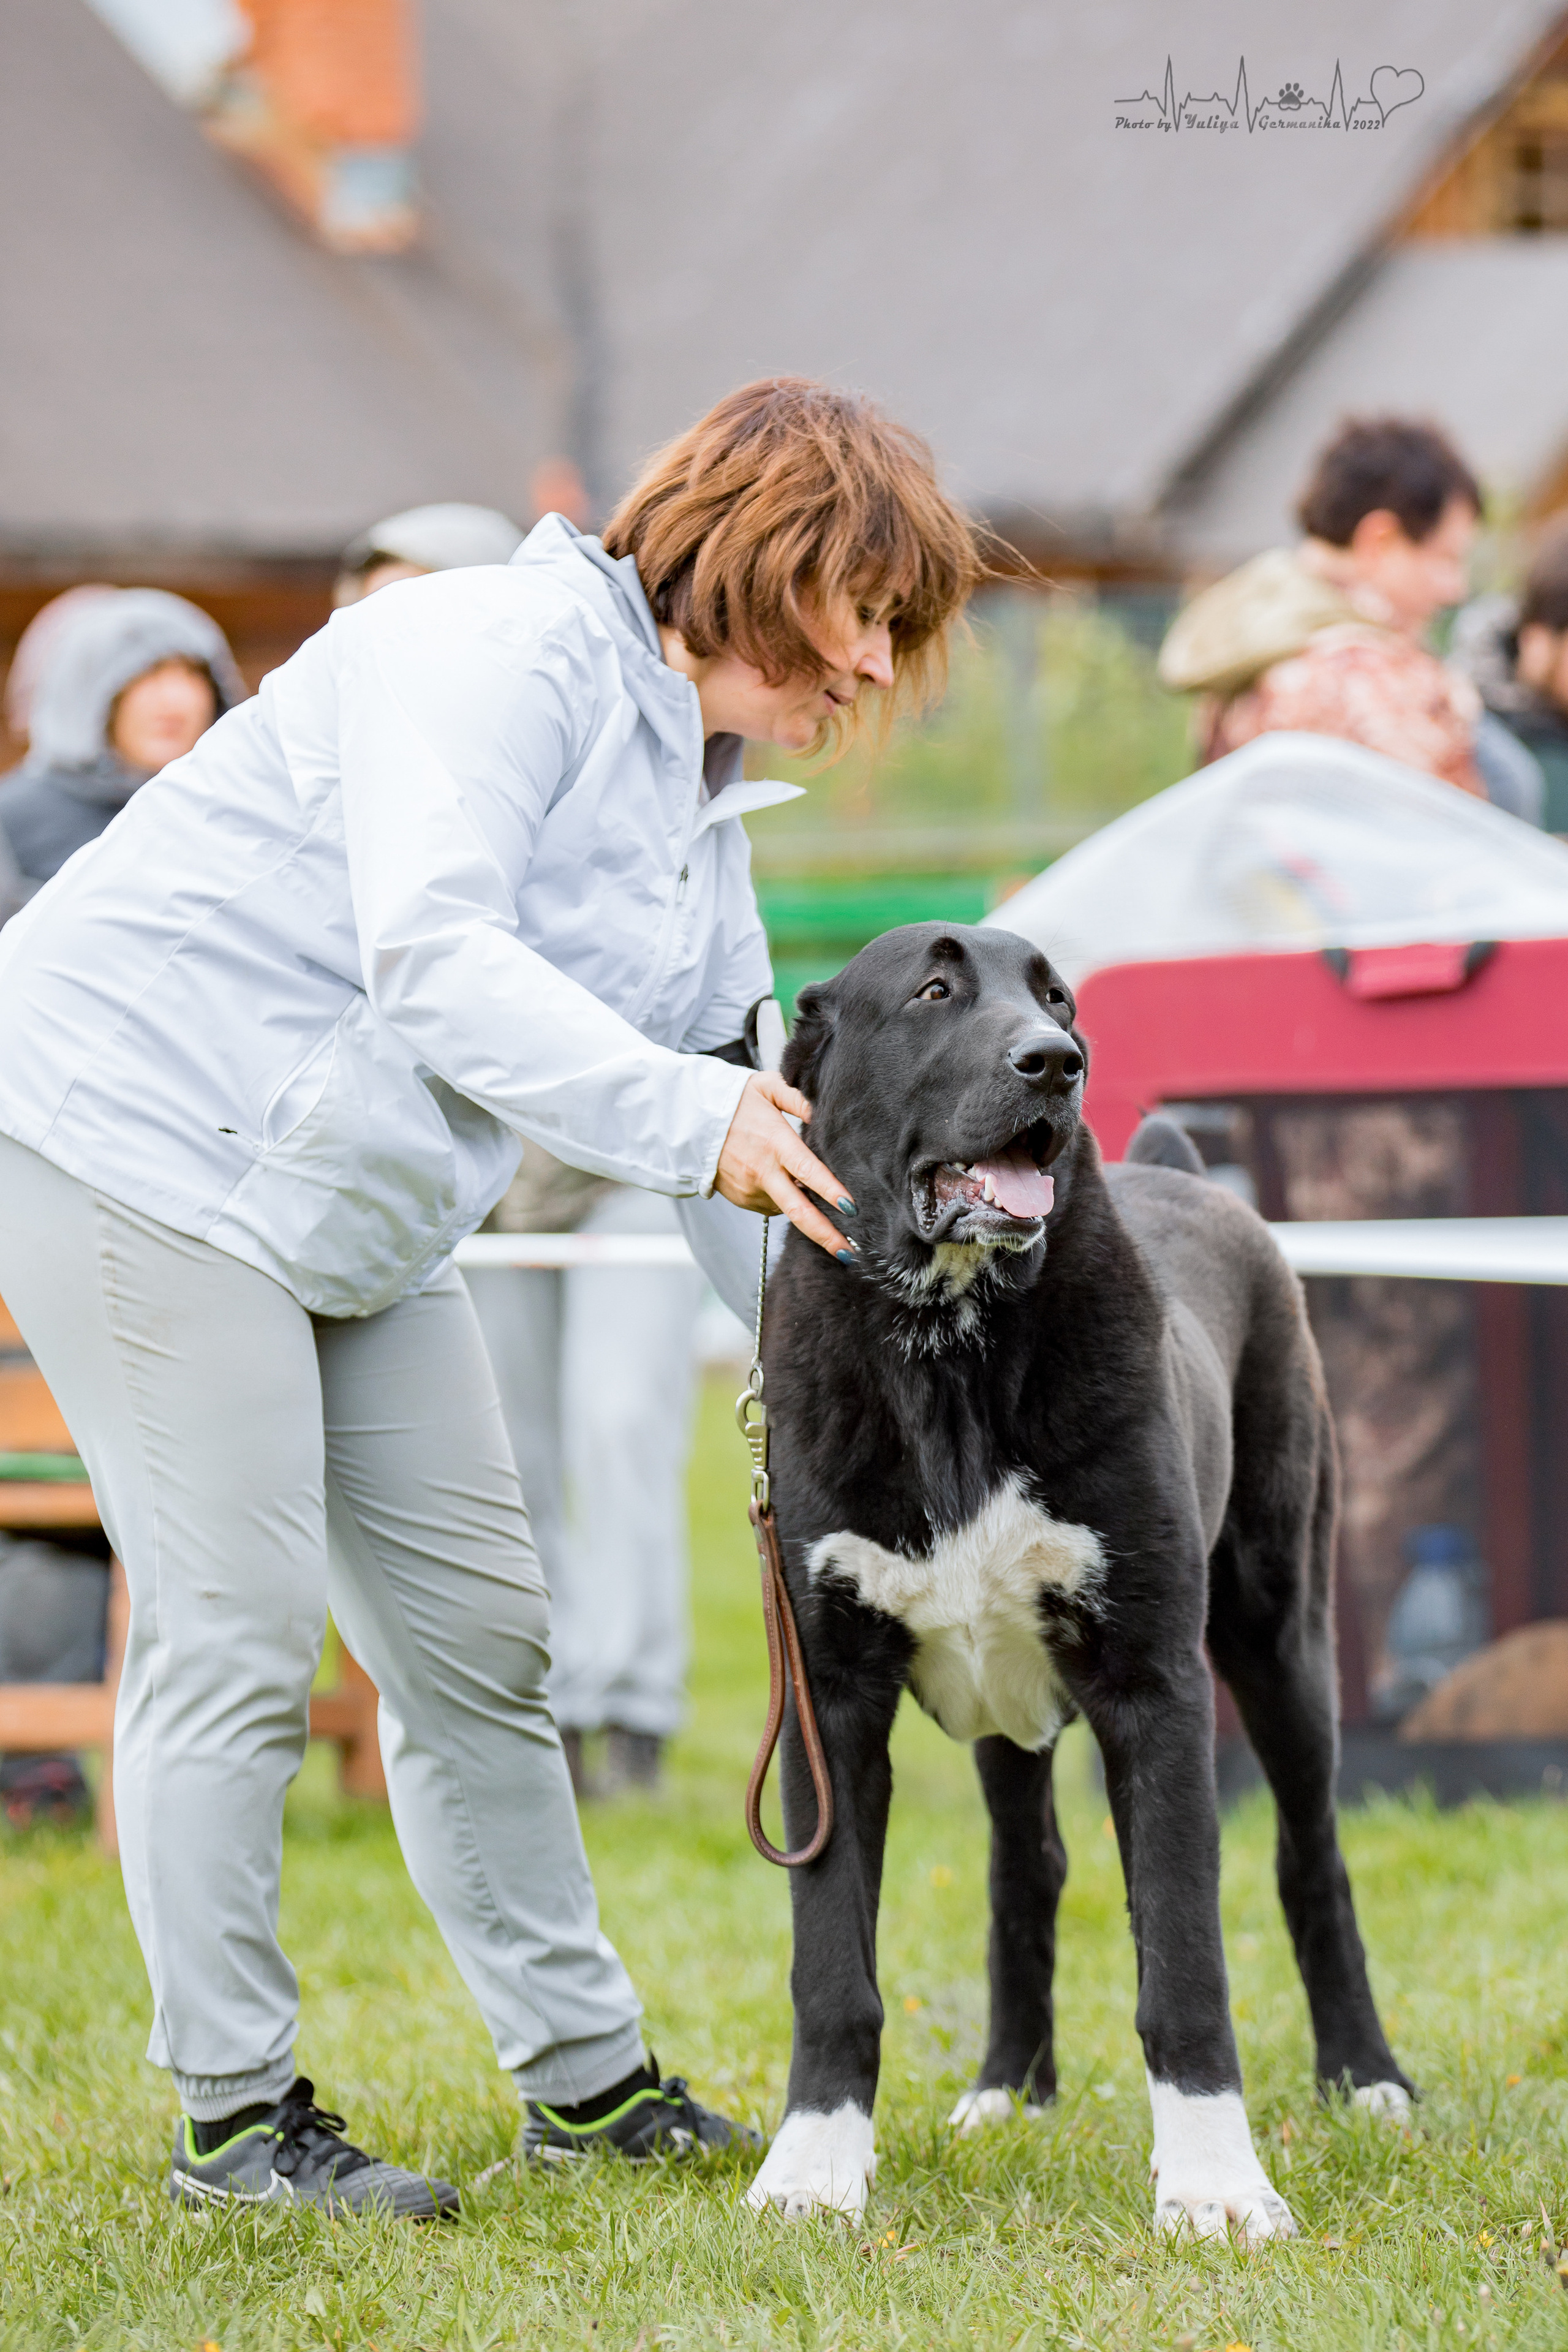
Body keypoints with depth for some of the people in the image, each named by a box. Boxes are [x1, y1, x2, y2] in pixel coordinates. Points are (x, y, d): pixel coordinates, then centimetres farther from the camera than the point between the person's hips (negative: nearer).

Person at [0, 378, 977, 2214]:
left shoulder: (702, 799, 14)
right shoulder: (506, 655, -18)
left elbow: (721, 1061, 14)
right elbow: (431, 959, -30)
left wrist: (855, 1172, -4)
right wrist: (693, 1118, -36)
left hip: (352, 1219, 10)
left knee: (476, 1632, 9)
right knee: (237, 1635, -8)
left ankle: (585, 2076, 17)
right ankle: (228, 2111, 2)